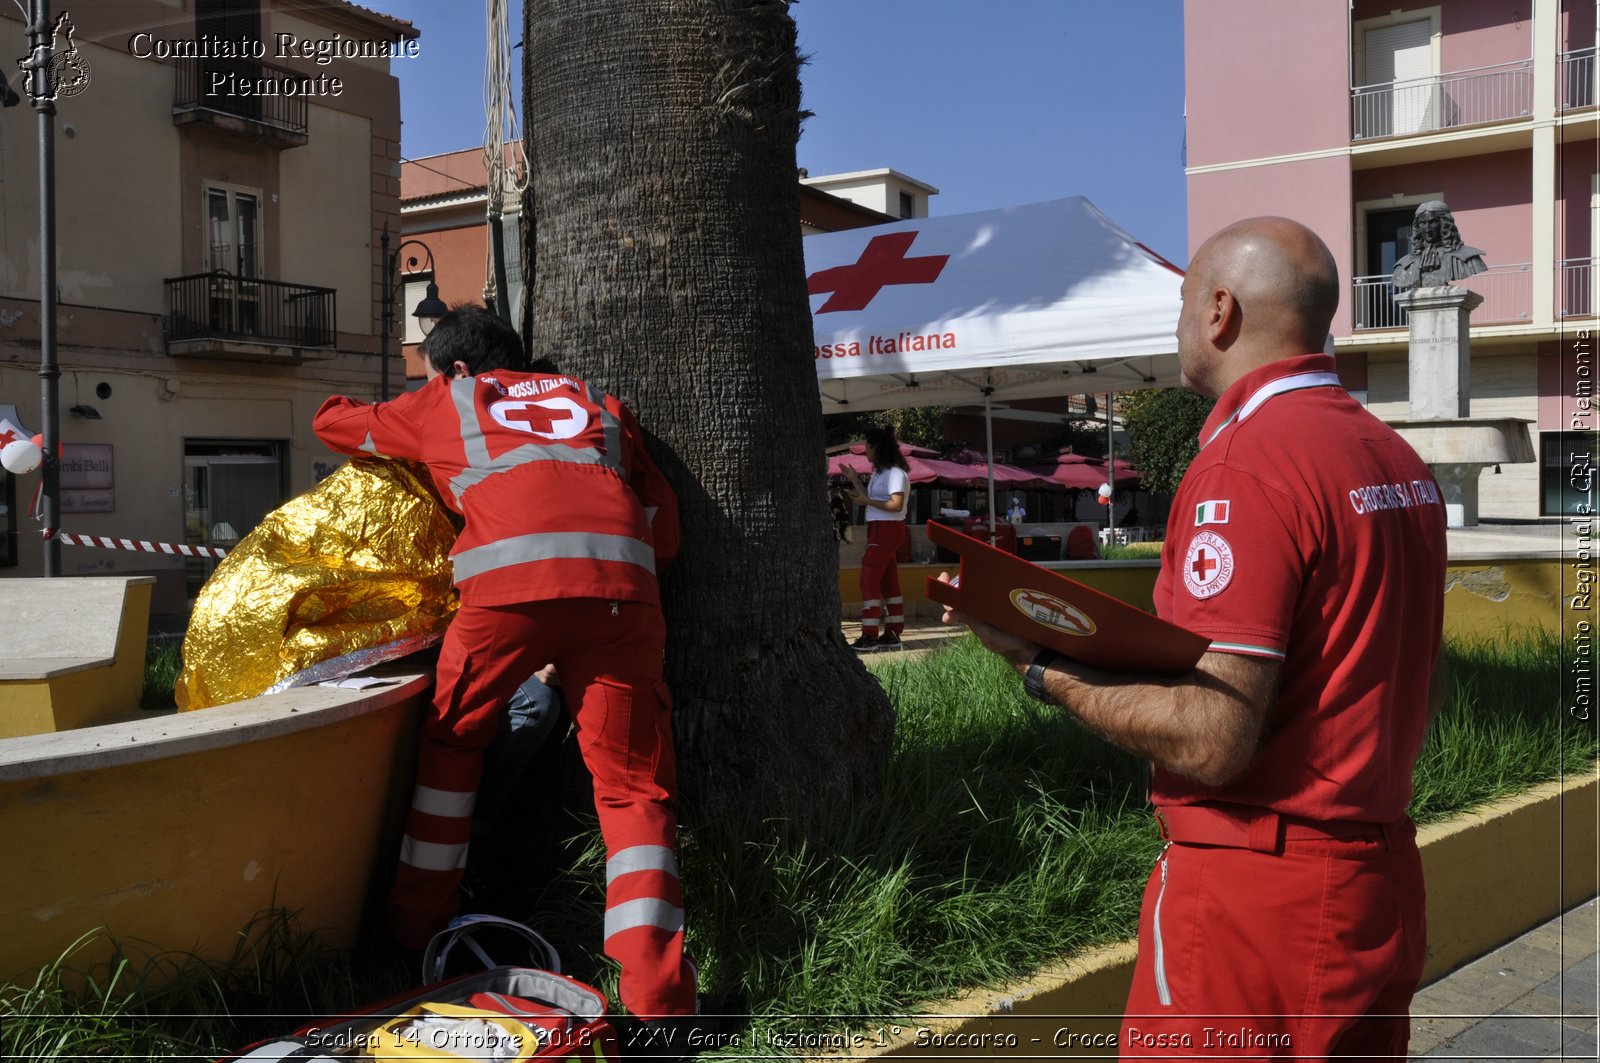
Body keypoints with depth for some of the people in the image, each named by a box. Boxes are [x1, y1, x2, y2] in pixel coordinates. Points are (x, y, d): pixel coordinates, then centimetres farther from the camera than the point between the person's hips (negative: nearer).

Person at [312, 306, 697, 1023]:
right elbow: (662, 525, 25)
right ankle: (658, 996, -4)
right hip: (622, 578, 2)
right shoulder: (595, 400, 34)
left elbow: (333, 423, 45)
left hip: (511, 576, -1)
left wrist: (394, 427, 64)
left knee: (451, 740, 22)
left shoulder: (446, 402, 29)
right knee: (634, 783, 5)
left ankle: (418, 922, 30)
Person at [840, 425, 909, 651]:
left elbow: (896, 504, -22)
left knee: (869, 581, -11)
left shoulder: (895, 473, -14)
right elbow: (871, 499, 16)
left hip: (886, 530, -10)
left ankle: (869, 636, -11)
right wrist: (854, 478, 18)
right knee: (888, 582, 10)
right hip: (879, 530, 10)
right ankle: (892, 634, 14)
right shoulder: (880, 472, 16)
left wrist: (866, 501, -18)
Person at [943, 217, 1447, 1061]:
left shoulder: (1246, 464, -20)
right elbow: (1420, 690, 15)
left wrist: (1043, 668, -14)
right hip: (1383, 880, 9)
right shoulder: (1396, 456, 8)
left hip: (1254, 896, -9)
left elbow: (1212, 741, -23)